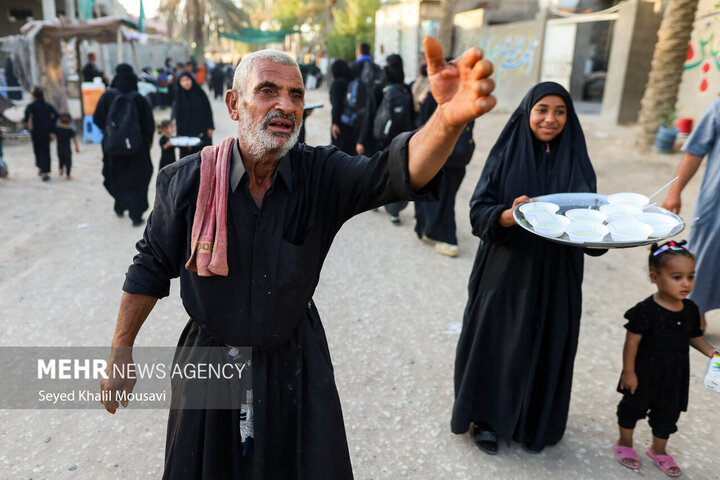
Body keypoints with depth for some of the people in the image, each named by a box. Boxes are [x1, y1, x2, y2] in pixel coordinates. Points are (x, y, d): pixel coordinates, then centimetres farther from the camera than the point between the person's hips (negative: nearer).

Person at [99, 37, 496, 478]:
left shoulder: (321, 174, -15)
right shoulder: (187, 180, -13)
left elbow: (396, 170, -33)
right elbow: (152, 267, -2)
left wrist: (449, 120, -54)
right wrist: (121, 351, 2)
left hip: (296, 358, 0)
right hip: (209, 363, 1)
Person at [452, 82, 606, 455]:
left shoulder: (576, 161, 3)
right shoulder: (506, 155, -4)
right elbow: (479, 210, -9)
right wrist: (508, 216, -29)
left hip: (555, 277, 2)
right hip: (506, 271, -2)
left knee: (545, 347, 11)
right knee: (494, 343, 6)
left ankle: (534, 422, 34)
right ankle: (485, 418, 28)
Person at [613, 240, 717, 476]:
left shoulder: (690, 309, -6)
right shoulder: (646, 310, -25)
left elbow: (695, 337, 9)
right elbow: (632, 342, -20)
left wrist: (710, 351, -9)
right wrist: (628, 372, -17)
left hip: (674, 375, 6)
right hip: (645, 372, -5)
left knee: (668, 413, 20)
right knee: (634, 406, 15)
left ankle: (659, 450, 44)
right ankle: (624, 443, 38)